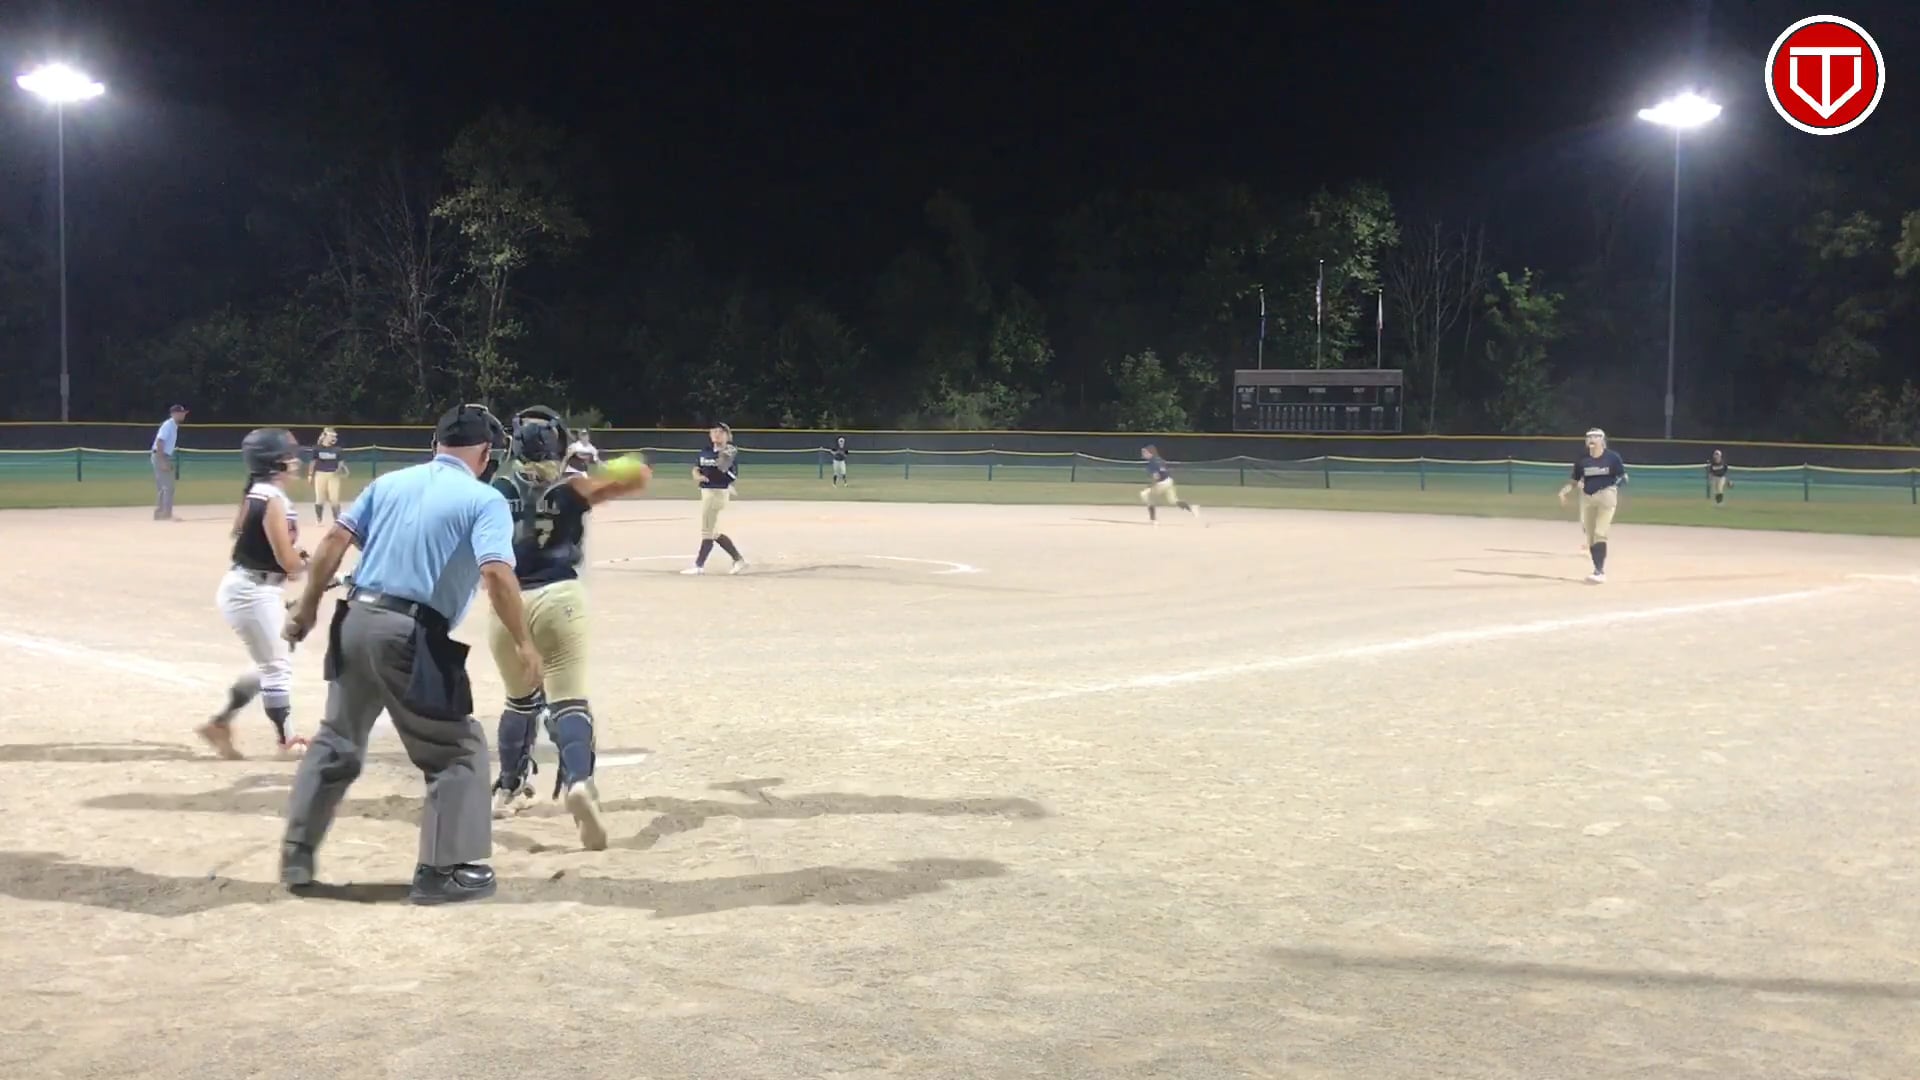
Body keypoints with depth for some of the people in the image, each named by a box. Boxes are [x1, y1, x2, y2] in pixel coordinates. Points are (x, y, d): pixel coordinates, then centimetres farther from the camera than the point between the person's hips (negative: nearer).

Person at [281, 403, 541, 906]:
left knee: (336, 742, 22)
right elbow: (497, 573, -17)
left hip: (356, 623, 6)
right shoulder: (484, 499, -2)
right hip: (412, 637, -6)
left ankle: (297, 856, 29)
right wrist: (523, 642, -12)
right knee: (459, 749, 8)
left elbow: (335, 540, 7)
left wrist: (307, 608, 13)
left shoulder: (390, 482, 14)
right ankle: (444, 870, 6)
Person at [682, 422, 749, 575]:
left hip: (719, 492, -9)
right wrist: (698, 476, -7)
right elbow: (696, 469, 13)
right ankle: (738, 560, 19)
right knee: (714, 532, 13)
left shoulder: (730, 454, -11)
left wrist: (726, 470, -35)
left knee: (707, 531, -1)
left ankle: (699, 565, 7)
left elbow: (734, 479, -17)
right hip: (706, 492, 9)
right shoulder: (706, 452, 9)